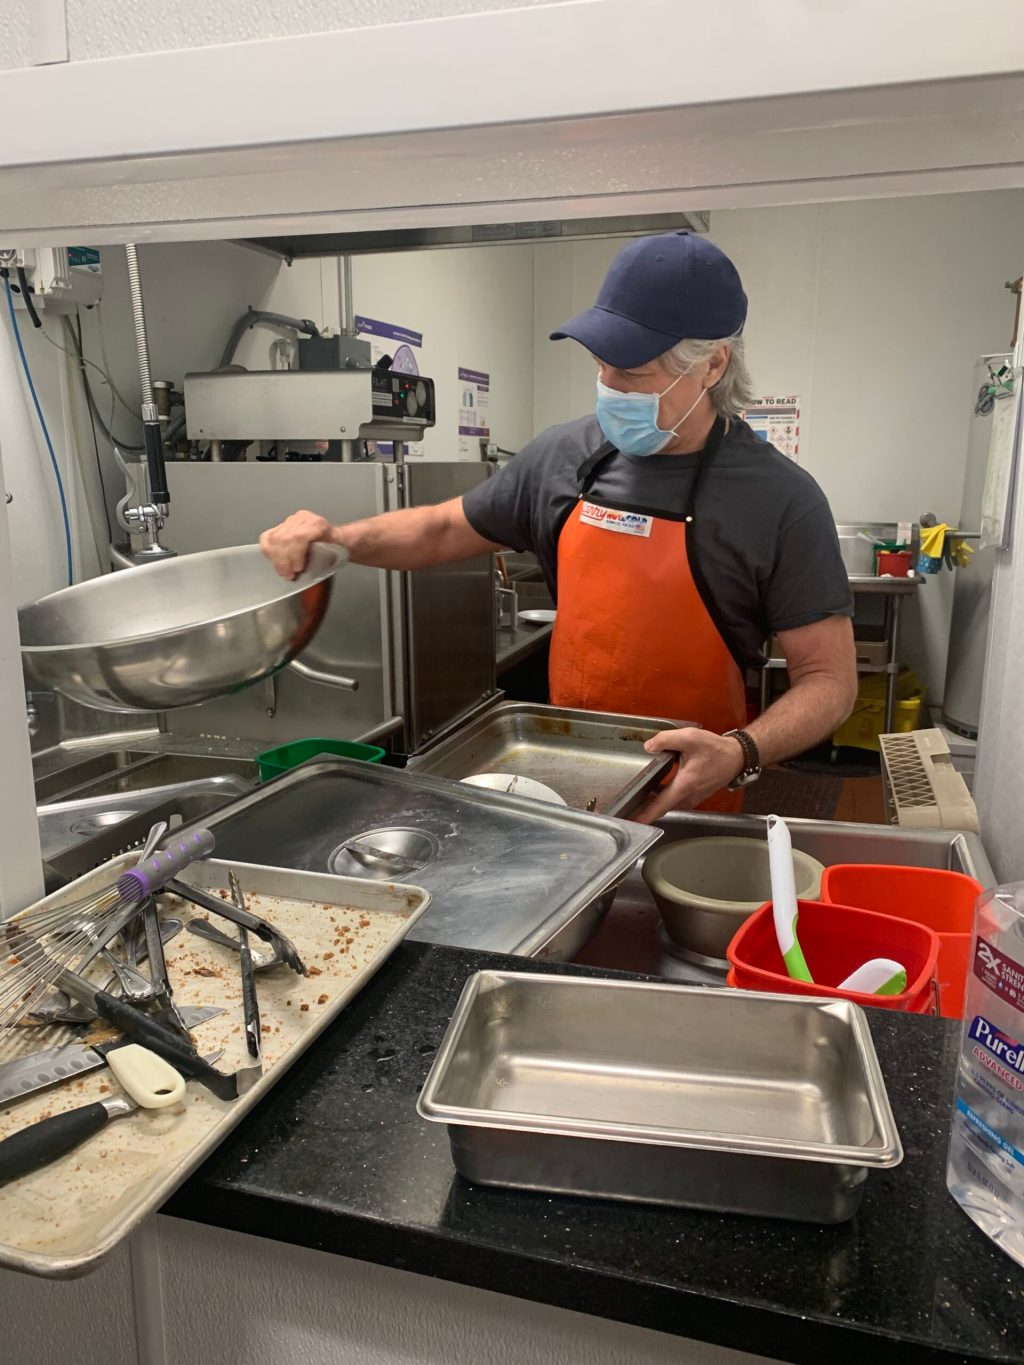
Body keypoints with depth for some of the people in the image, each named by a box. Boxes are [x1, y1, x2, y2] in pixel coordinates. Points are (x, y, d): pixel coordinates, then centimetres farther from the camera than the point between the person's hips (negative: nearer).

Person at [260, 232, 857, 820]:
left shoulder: (781, 500, -15)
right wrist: (340, 538, -5)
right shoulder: (563, 457, -2)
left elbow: (830, 678, -13)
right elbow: (445, 530, 12)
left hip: (689, 799, -3)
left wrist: (741, 753, -30)